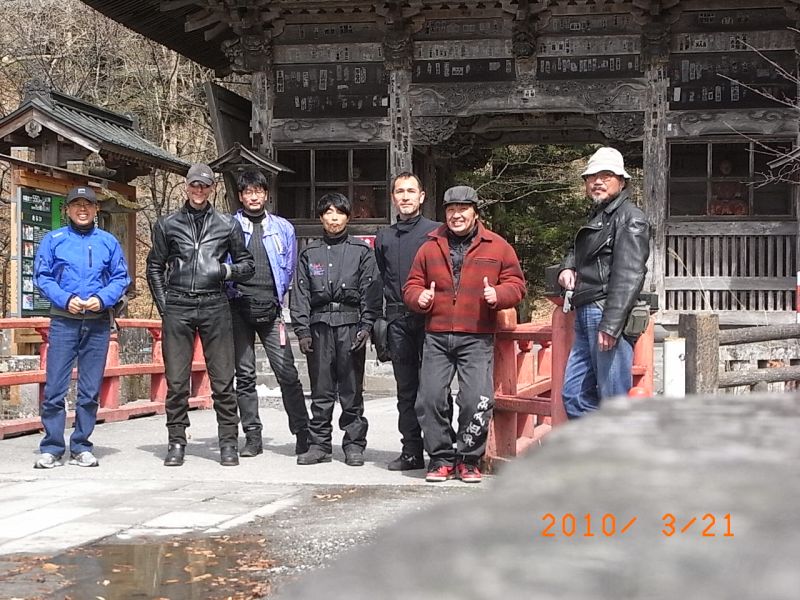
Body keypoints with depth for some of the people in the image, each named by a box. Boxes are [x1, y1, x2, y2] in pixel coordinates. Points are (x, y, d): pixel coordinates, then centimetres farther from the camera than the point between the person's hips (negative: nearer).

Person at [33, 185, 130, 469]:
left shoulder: (108, 242, 10)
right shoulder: (53, 240, 6)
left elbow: (121, 278, 7)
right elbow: (42, 277, 2)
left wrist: (102, 299, -10)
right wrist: (66, 299, -13)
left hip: (98, 322, 2)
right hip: (63, 321, -2)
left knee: (90, 390, 6)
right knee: (55, 387, -6)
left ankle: (82, 447, 14)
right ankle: (51, 448, 2)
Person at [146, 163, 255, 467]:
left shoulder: (227, 224, 10)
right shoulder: (168, 224, 12)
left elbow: (247, 265, 14)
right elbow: (155, 266, 16)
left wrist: (226, 270, -7)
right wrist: (163, 304, 7)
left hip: (214, 307, 0)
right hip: (177, 308, 1)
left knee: (223, 379, -1)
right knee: (176, 379, 1)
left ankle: (228, 443, 6)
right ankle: (176, 442, 10)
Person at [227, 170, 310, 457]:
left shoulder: (283, 228, 12)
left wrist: (279, 297, 12)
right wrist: (232, 290, 5)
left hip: (270, 308, 0)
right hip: (239, 307, 0)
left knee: (287, 372, -5)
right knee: (244, 374, 3)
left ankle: (302, 432, 2)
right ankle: (252, 436, 10)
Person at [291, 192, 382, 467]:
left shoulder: (361, 251, 8)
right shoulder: (309, 253, 14)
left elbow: (371, 291, 2)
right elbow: (301, 294, 10)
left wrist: (366, 326, -7)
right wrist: (302, 329, 1)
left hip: (350, 323, -2)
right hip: (319, 324, 2)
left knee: (352, 388, 0)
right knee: (320, 388, 3)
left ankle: (354, 444, 8)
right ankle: (320, 444, 10)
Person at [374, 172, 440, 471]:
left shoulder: (436, 232, 3)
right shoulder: (384, 237, 17)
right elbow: (380, 281, 18)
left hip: (429, 319, -4)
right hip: (398, 320, 4)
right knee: (406, 389, 8)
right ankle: (411, 451, 13)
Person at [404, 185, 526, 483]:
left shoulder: (497, 246, 6)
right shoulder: (430, 247, 12)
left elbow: (516, 284, 7)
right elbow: (412, 285, 16)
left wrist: (497, 295, -13)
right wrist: (419, 297, -6)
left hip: (477, 339, -2)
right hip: (436, 337, 3)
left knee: (477, 400, -9)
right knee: (430, 398, -2)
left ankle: (469, 459, 8)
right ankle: (441, 457, 13)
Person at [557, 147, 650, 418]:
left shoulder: (630, 218, -6)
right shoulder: (597, 217, 24)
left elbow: (628, 275, -18)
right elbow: (577, 251, 42)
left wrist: (610, 325, -25)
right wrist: (567, 267, 16)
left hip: (609, 315, -10)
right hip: (585, 315, 10)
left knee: (613, 401, -8)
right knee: (573, 394, 10)